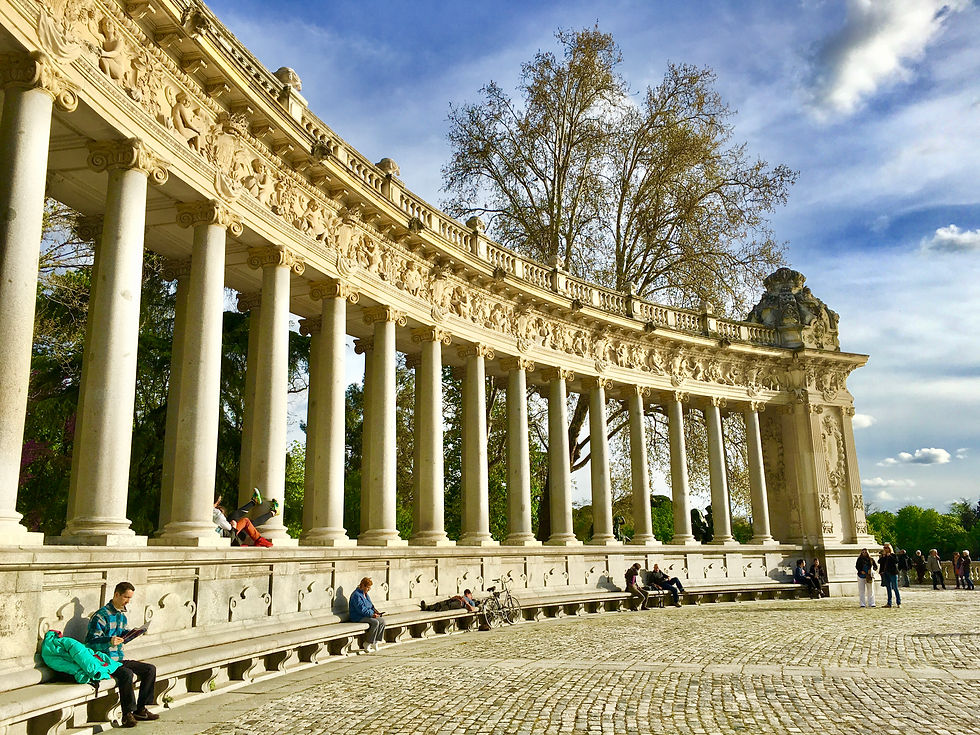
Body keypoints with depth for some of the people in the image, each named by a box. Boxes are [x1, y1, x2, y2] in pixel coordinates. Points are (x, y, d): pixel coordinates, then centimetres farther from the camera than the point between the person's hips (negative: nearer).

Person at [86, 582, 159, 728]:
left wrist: (130, 633, 1)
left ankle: (140, 709, 5)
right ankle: (128, 714, -23)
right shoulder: (101, 615, -13)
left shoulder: (122, 614, 15)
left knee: (150, 669, 0)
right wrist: (109, 641, -34)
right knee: (127, 673, -34)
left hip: (120, 659, 9)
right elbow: (90, 641, -18)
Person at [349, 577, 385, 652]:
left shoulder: (366, 594, 15)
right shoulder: (356, 595, -16)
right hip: (358, 617, -9)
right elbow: (361, 609, -22)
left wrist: (375, 611, 2)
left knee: (382, 621, -10)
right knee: (375, 622, -28)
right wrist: (372, 614, -24)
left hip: (368, 615, 9)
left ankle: (376, 641, -8)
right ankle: (369, 643, -18)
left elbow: (370, 605, 22)